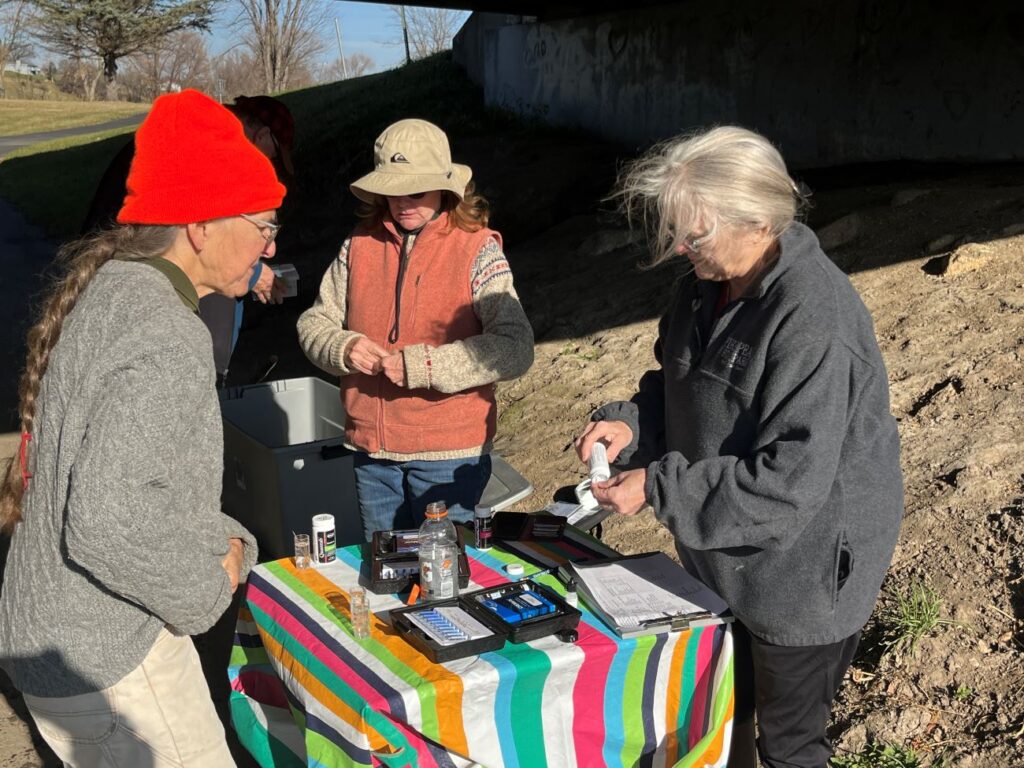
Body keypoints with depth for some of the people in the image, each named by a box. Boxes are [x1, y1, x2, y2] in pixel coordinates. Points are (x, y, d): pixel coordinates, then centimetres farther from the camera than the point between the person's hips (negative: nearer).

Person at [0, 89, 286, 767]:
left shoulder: (107, 287, 4)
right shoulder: (169, 339, -26)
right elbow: (108, 521, -33)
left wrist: (219, 540, 5)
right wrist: (209, 583, -16)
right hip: (106, 659, -9)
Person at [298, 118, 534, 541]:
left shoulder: (477, 249, -9)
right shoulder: (361, 245, 3)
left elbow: (516, 349, -19)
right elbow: (314, 323, 9)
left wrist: (422, 366, -25)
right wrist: (344, 348, -14)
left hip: (449, 456, -4)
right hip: (371, 448, 4)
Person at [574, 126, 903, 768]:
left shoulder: (813, 318, -31)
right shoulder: (706, 285, -2)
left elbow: (792, 480, -32)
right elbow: (676, 388, 13)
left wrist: (659, 487, -29)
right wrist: (631, 423, -8)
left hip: (803, 576, -8)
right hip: (723, 559, 8)